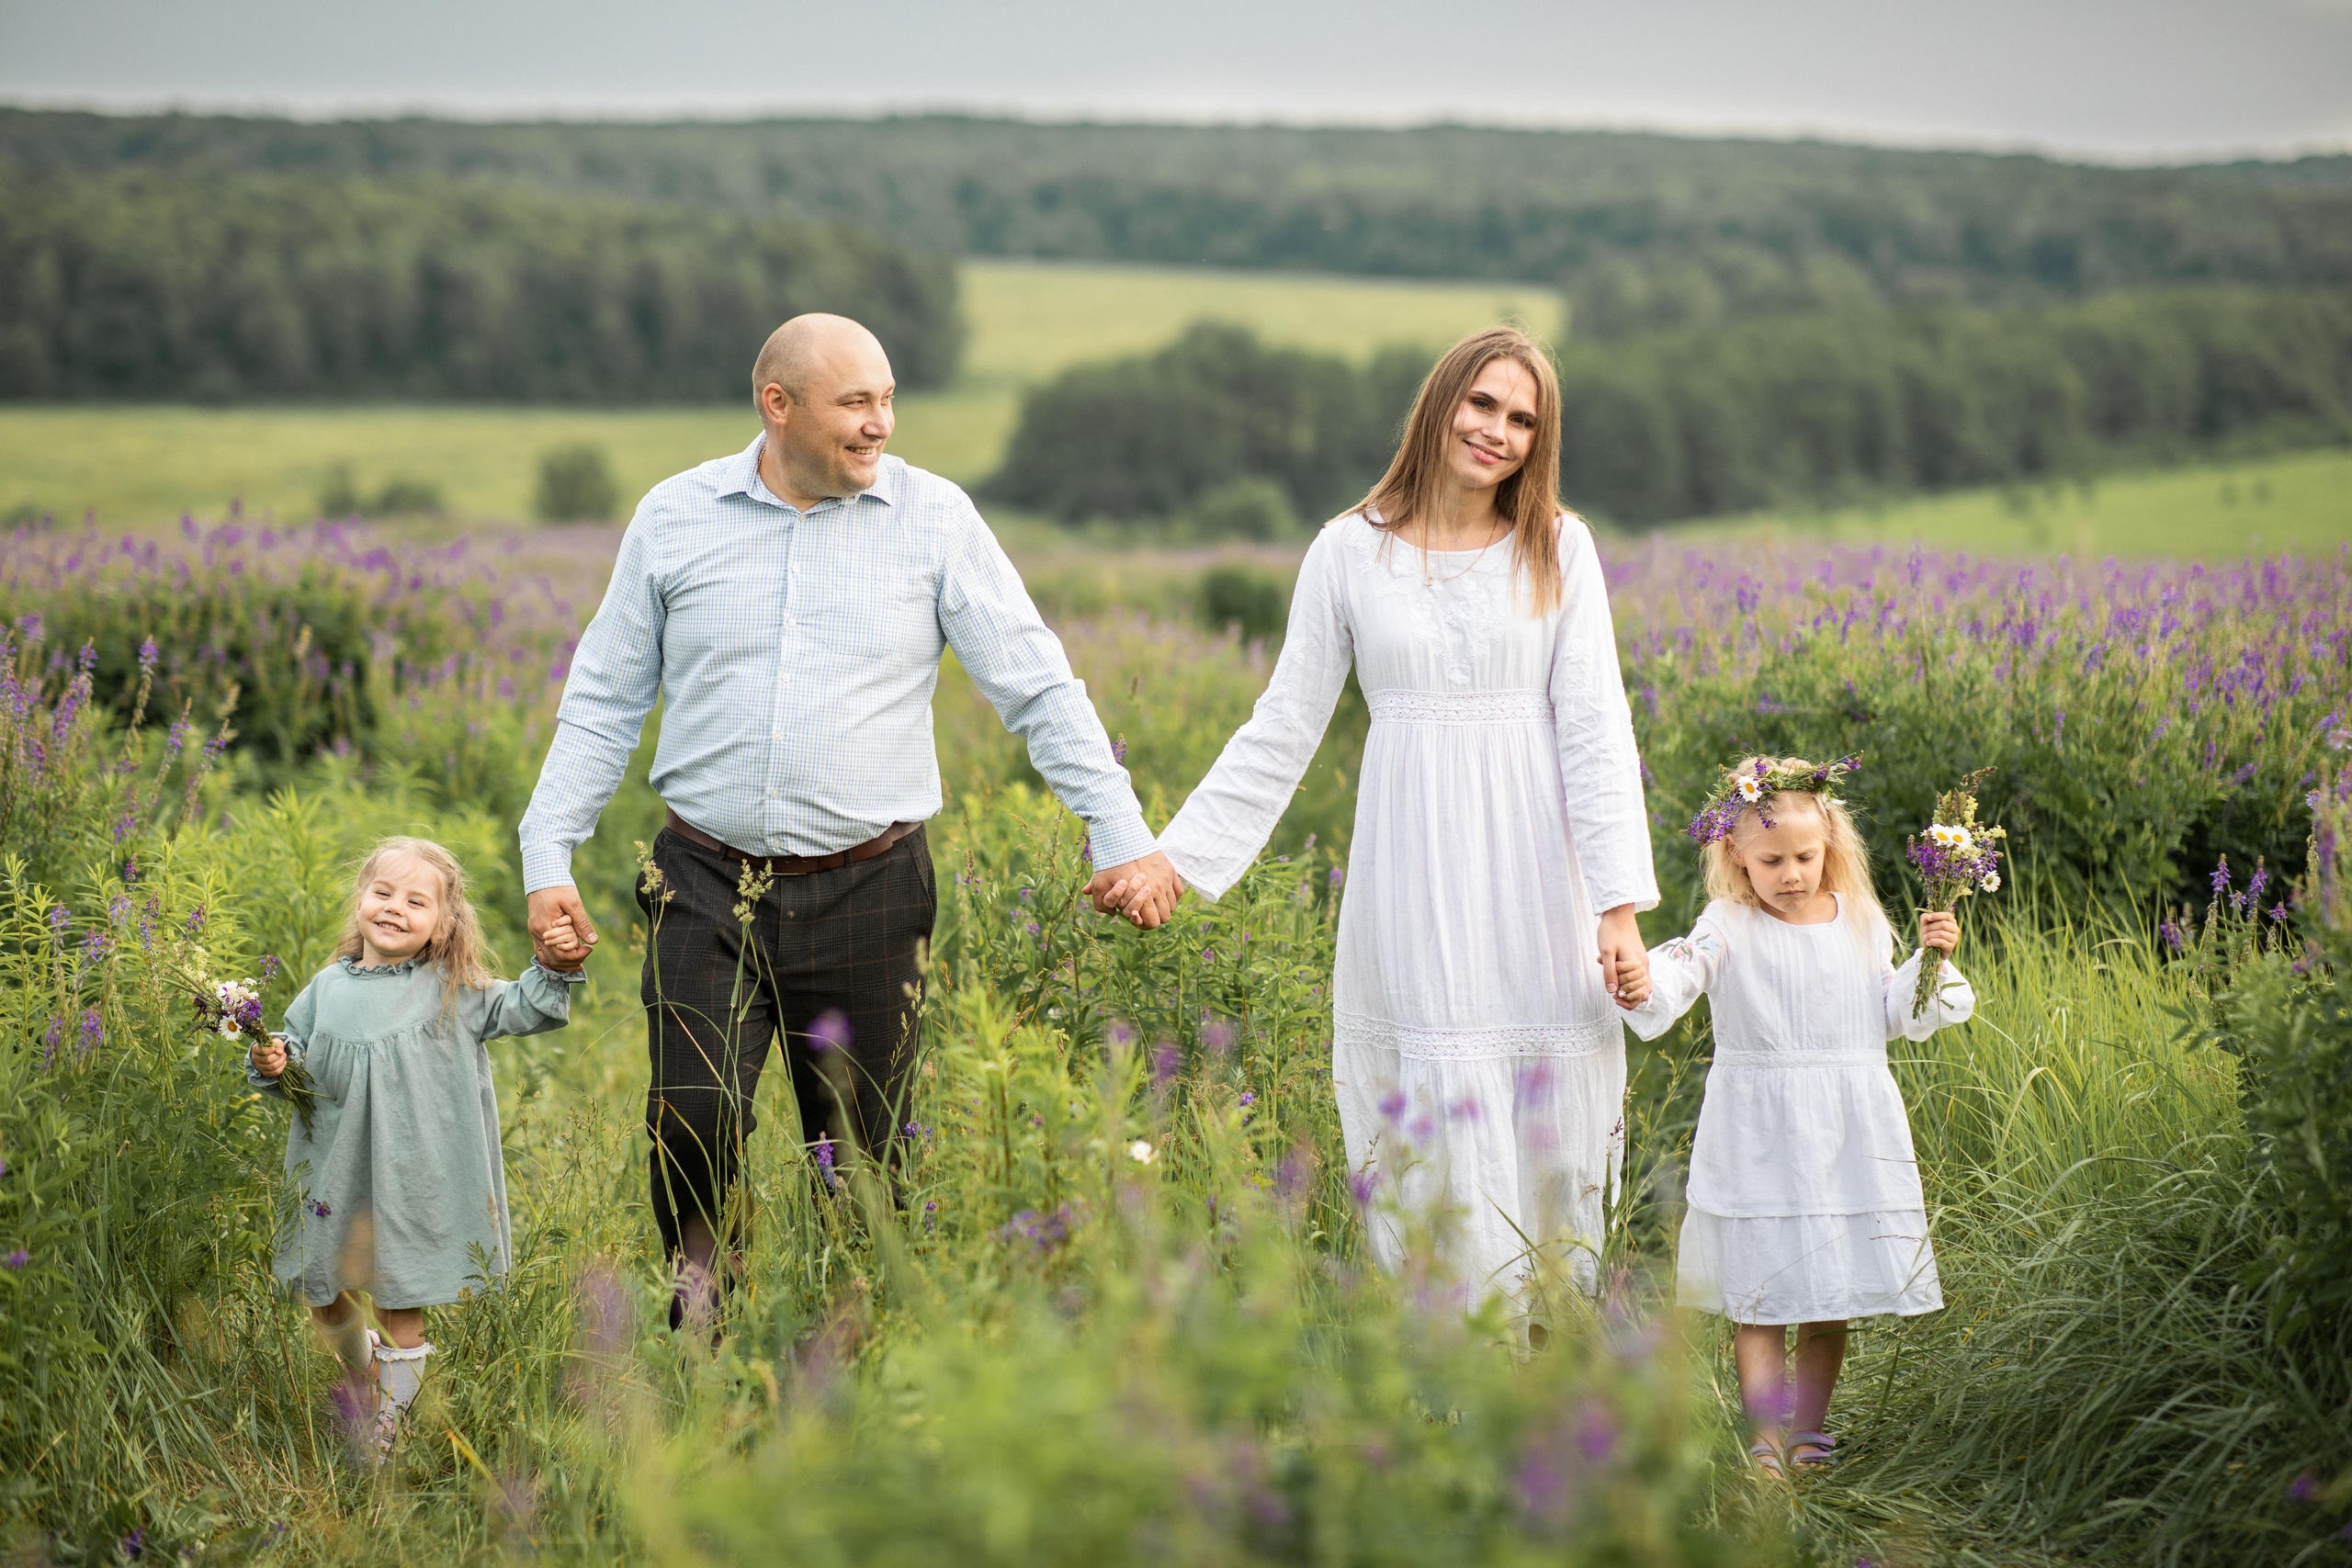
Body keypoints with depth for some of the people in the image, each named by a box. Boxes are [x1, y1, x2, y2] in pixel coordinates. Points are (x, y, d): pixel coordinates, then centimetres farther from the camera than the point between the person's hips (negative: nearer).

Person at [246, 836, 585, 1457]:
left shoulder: (454, 989, -1)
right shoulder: (328, 987, 6)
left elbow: (524, 1011, 2)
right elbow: (294, 1048, 15)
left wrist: (554, 969, -15)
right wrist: (270, 1065, -6)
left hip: (414, 1186, -3)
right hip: (335, 1174, 3)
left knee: (402, 1309, 3)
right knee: (322, 1299, 14)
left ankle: (387, 1421, 18)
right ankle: (364, 1375, 41)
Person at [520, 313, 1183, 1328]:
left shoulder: (934, 518, 1)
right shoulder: (675, 517, 4)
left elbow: (1039, 690, 2)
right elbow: (603, 702, 10)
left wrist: (1122, 836, -4)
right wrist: (548, 858, 3)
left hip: (865, 896, 0)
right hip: (707, 888, 0)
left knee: (863, 1154, 5)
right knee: (694, 1125, -13)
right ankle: (697, 1284, 16)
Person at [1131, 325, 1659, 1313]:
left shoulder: (1561, 549, 5)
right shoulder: (1349, 552, 5)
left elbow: (1596, 731, 0)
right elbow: (1284, 729, 8)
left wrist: (1621, 904, -9)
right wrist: (1175, 858, 3)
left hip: (1533, 877, 1)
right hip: (1415, 887, 0)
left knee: (1550, 1151, 2)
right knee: (1442, 1160, -4)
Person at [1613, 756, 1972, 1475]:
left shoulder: (1862, 924, 8)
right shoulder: (1729, 927, -4)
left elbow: (1895, 1015, 15)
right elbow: (1684, 968, -23)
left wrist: (1929, 960, 0)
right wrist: (1645, 984, -45)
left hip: (1849, 1132, 3)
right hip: (1759, 1137, -3)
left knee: (1831, 1293, 9)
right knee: (1759, 1296, -3)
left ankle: (1809, 1434, 21)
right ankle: (1767, 1442, 0)